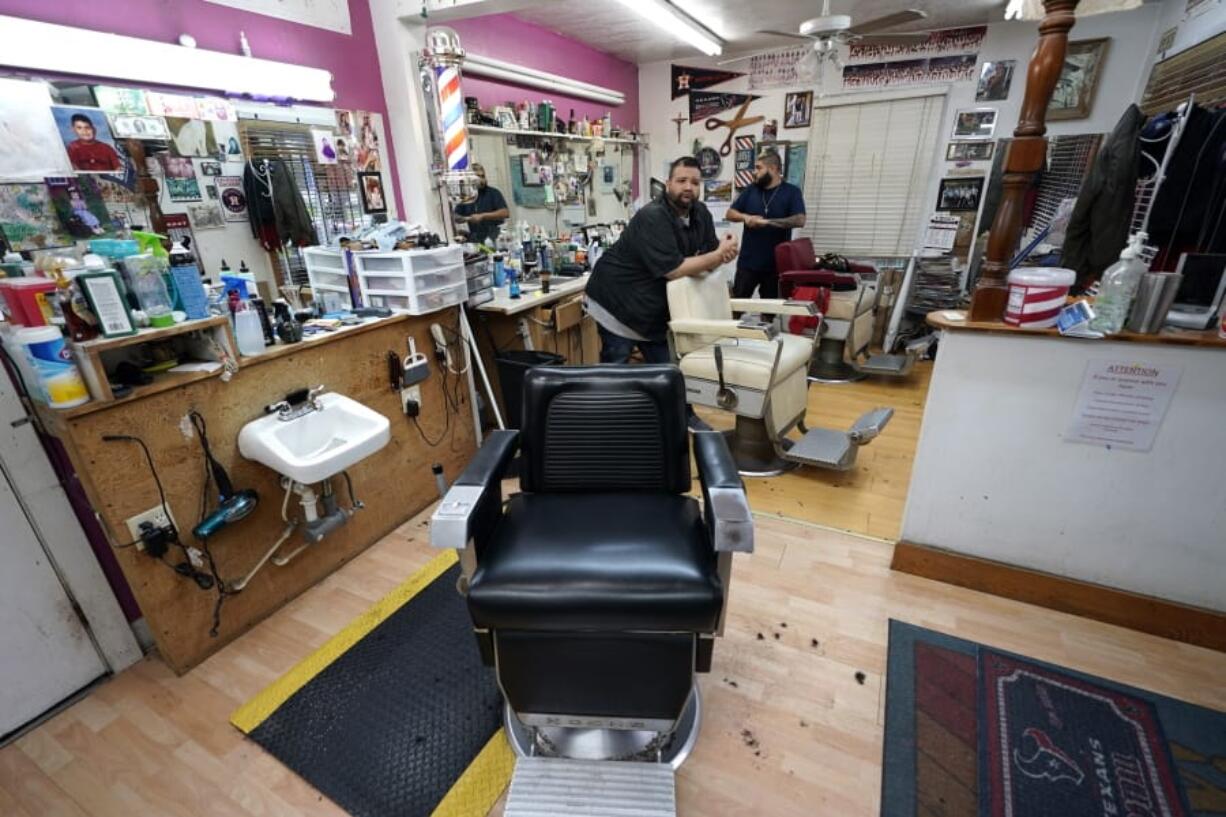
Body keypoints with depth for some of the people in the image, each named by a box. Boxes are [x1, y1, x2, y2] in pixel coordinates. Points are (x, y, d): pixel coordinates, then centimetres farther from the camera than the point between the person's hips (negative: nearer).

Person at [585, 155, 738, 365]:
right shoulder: (653, 217, -23)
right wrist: (718, 254, -18)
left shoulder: (700, 213, 1)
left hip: (654, 308, 8)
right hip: (618, 304, -8)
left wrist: (723, 254, -22)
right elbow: (673, 270, -28)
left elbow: (707, 258, 3)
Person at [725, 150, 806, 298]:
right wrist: (745, 217, -12)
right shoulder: (750, 190, 8)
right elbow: (730, 213, 10)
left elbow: (799, 220, -15)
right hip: (748, 261, 2)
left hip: (776, 264, -2)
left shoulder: (792, 192, -2)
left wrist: (767, 222, -23)